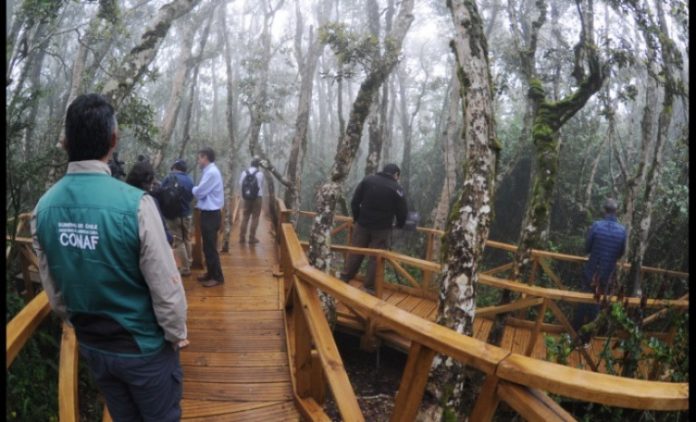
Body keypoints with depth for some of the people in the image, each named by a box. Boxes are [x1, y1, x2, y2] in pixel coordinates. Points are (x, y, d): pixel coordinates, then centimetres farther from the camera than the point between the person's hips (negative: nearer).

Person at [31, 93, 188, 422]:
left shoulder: (43, 208, -10)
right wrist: (177, 334, -4)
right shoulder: (134, 203, -28)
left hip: (91, 346, 5)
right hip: (143, 347, -5)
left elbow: (53, 289, 3)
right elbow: (165, 287, -22)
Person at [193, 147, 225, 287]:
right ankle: (210, 273, 28)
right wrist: (195, 190, 1)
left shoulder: (211, 172, -19)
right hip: (209, 213, 10)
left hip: (210, 214, -10)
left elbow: (199, 192, -17)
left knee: (210, 247, -3)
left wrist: (191, 189, 1)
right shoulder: (209, 171, 13)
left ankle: (217, 277, 5)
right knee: (208, 246, 17)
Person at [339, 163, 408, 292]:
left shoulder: (367, 179, 1)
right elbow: (402, 211, -4)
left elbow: (354, 202, 2)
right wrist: (400, 225, 15)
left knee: (355, 252, 14)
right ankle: (370, 286, 10)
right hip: (382, 228, -3)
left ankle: (345, 278, 23)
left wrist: (357, 218, 16)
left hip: (363, 224, 3)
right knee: (376, 257, 5)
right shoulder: (396, 188, -8)